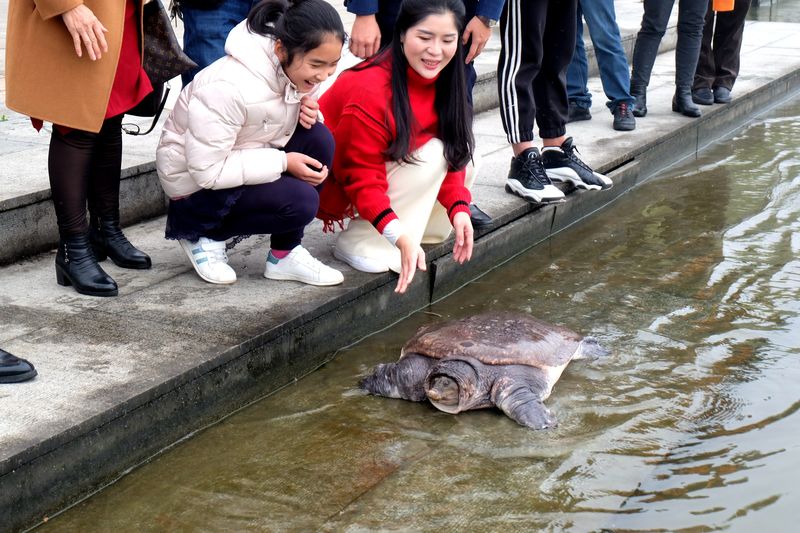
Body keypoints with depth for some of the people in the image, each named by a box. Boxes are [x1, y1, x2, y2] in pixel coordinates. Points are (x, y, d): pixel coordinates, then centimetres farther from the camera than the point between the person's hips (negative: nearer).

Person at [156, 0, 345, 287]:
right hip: (196, 184, -7)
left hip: (247, 156, 8)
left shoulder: (296, 67, -11)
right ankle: (201, 233, -1)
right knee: (300, 203, -25)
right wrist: (283, 163, -29)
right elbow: (207, 171, -31)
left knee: (319, 139, -18)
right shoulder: (228, 88, -35)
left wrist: (307, 110, -16)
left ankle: (284, 255, -5)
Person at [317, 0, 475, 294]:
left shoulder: (440, 78, -7)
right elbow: (363, 178, -30)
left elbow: (454, 153, -5)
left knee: (462, 152, -9)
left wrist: (458, 208, -22)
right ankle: (359, 240, -18)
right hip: (336, 186, -7)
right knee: (431, 153, -25)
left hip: (389, 166, 7)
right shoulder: (369, 89, -31)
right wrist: (399, 235, -41)